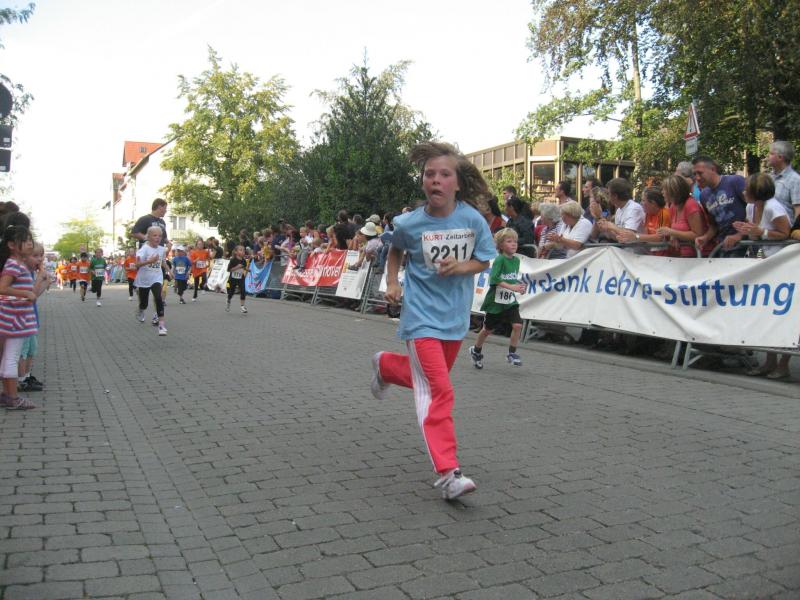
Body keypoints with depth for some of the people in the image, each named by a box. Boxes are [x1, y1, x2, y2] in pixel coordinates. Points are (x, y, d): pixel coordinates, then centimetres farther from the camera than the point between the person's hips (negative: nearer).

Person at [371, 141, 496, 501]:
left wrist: (460, 266, -18)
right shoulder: (409, 224, -10)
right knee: (438, 390, -13)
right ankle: (447, 474, -11)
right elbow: (395, 250, 12)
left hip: (455, 316, 4)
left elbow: (483, 261, 1)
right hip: (422, 316, -4)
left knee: (430, 378, 23)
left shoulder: (473, 219, -9)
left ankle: (386, 366, 53)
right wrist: (392, 283, 0)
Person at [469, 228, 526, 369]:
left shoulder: (516, 260, 4)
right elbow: (494, 279, -26)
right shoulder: (500, 259, -16)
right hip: (495, 300, -5)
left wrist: (519, 286, -2)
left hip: (510, 301, 5)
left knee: (517, 325, -13)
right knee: (488, 329, 11)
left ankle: (512, 353, 4)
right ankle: (476, 351, 35)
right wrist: (511, 287, -30)